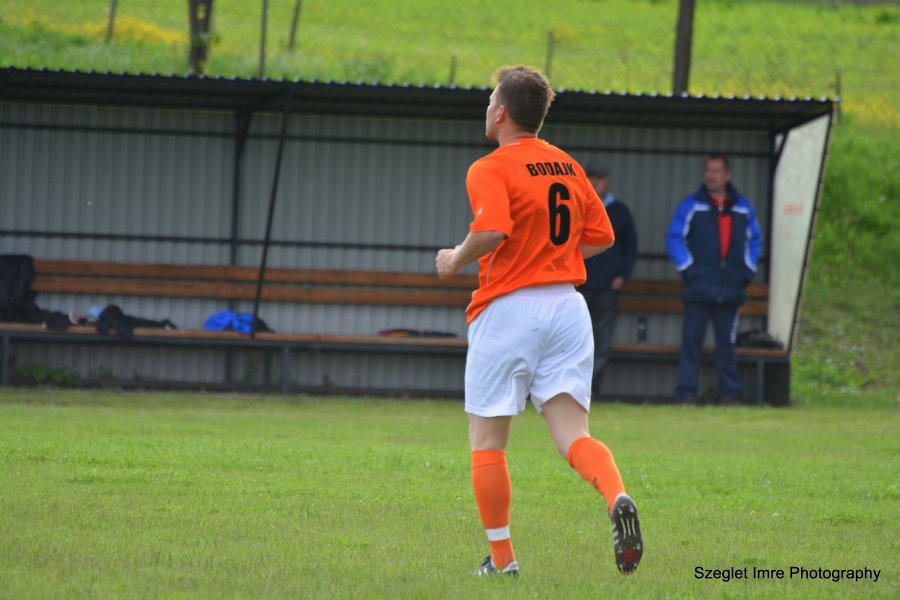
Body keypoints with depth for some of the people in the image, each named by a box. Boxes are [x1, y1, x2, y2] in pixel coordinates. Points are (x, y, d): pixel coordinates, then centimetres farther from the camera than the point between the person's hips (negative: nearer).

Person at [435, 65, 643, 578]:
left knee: (488, 440, 8)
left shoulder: (490, 170, -8)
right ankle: (618, 499, -31)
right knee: (573, 433, -1)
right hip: (568, 303, 5)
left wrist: (456, 260, -7)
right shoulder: (569, 167, 13)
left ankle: (502, 559, 8)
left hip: (509, 308, -5)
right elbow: (601, 236, 16)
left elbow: (492, 231, -25)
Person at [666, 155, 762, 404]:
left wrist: (747, 270, 9)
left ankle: (730, 393, 9)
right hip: (699, 289, -2)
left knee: (727, 342, 5)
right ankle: (686, 392, -4)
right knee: (691, 341, -6)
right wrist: (687, 269, -7)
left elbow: (754, 240, 21)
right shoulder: (690, 206, 3)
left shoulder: (743, 208, 12)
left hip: (730, 290, 2)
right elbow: (674, 239, 2)